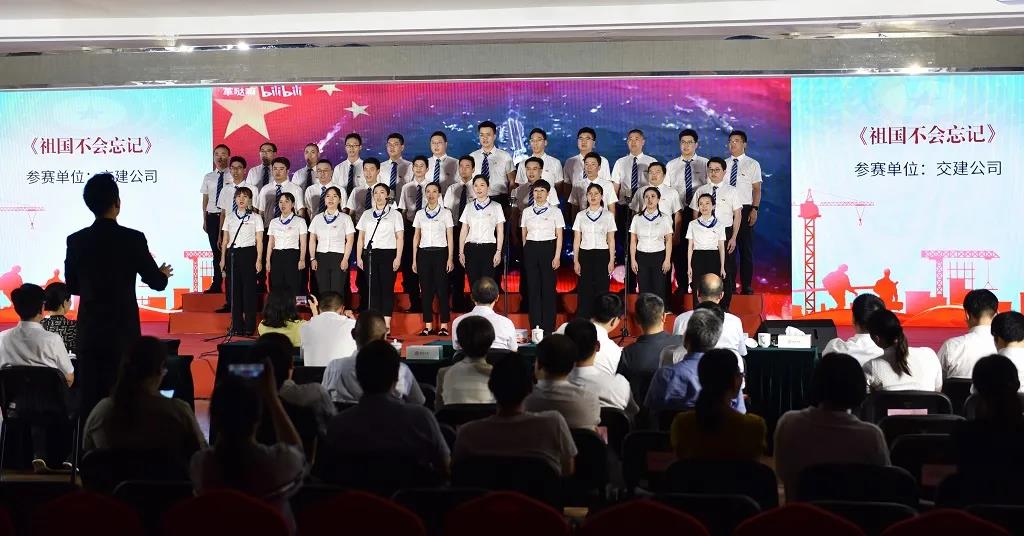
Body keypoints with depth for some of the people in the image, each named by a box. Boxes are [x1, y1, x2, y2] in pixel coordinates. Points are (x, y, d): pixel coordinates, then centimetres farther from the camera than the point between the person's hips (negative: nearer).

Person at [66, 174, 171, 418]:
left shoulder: (76, 241, -2)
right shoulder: (133, 239, -11)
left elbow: (72, 286, 9)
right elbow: (157, 283, -3)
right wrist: (164, 274, 20)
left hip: (89, 333, 3)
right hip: (123, 332, -3)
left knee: (90, 400, 8)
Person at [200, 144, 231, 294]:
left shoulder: (233, 177, -1)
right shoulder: (208, 177, 11)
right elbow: (205, 200, 13)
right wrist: (205, 220, 8)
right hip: (212, 217, 3)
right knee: (216, 251, 6)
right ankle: (216, 285, 10)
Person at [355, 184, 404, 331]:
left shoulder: (394, 214, 5)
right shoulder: (366, 215, 15)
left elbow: (400, 238, 1)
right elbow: (361, 238, 15)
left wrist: (398, 258, -8)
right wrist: (359, 257, 6)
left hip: (387, 253, -3)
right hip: (370, 254, 3)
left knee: (387, 289, -4)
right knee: (372, 289, 1)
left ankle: (386, 324, -3)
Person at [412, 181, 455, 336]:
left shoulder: (446, 213, 2)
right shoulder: (420, 214, 11)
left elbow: (450, 237, 1)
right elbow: (416, 237, 13)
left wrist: (450, 259, -6)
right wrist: (414, 259, 9)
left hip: (440, 253, -3)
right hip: (424, 253, 3)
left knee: (442, 290, -4)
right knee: (426, 290, 3)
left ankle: (444, 326, -1)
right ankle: (428, 326, 7)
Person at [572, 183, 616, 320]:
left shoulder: (608, 215, 4)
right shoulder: (580, 215, 8)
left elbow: (611, 240, 3)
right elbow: (576, 240, 7)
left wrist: (611, 261, -3)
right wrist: (575, 261, 1)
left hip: (602, 255, -1)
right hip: (585, 255, 1)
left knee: (601, 289, -3)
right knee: (584, 291, -1)